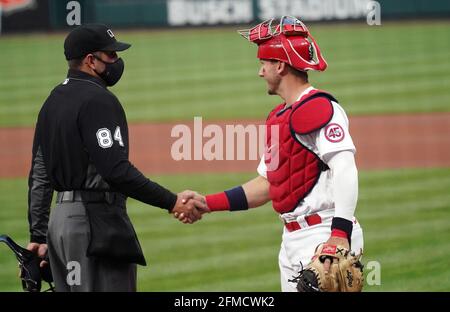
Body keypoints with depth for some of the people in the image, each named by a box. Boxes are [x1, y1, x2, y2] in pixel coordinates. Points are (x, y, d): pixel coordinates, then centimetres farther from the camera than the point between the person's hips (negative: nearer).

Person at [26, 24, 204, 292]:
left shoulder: (53, 101, 17)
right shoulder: (98, 99, -13)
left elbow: (39, 176, 19)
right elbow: (116, 170, -23)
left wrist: (38, 236, 21)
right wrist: (172, 202, -22)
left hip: (58, 220, 10)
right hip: (96, 219, -10)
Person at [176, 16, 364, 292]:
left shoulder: (318, 108, -13)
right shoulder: (279, 117, 19)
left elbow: (345, 168, -24)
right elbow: (267, 184, 23)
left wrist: (339, 235, -33)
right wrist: (207, 203, 16)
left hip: (323, 236, -10)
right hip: (292, 239, 10)